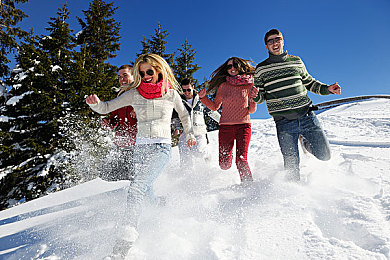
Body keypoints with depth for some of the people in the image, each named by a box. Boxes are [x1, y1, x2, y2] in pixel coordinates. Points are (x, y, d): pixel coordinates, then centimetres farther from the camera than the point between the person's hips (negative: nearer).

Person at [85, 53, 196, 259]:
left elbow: (184, 115, 21)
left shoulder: (171, 93, 4)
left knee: (137, 187, -22)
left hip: (162, 147, -4)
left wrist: (190, 135, 17)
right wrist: (95, 103, -17)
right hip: (140, 147, 4)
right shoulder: (134, 94, 6)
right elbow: (106, 108, 4)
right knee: (146, 192, 11)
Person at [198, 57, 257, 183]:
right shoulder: (223, 86, 7)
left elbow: (251, 110, 7)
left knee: (241, 161, -16)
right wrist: (203, 97, -2)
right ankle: (228, 153, 38)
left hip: (243, 125, -1)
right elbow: (214, 107, 12)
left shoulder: (249, 85, 5)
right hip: (225, 126, 1)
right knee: (224, 165, 4)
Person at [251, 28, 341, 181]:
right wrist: (255, 95, -14)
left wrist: (327, 89, 7)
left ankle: (305, 140, 35)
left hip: (307, 116, 3)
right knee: (292, 166, -1)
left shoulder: (296, 61, 12)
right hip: (284, 123, -2)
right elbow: (261, 97, 9)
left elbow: (309, 82, 23)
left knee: (324, 155, 5)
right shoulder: (261, 69, 6)